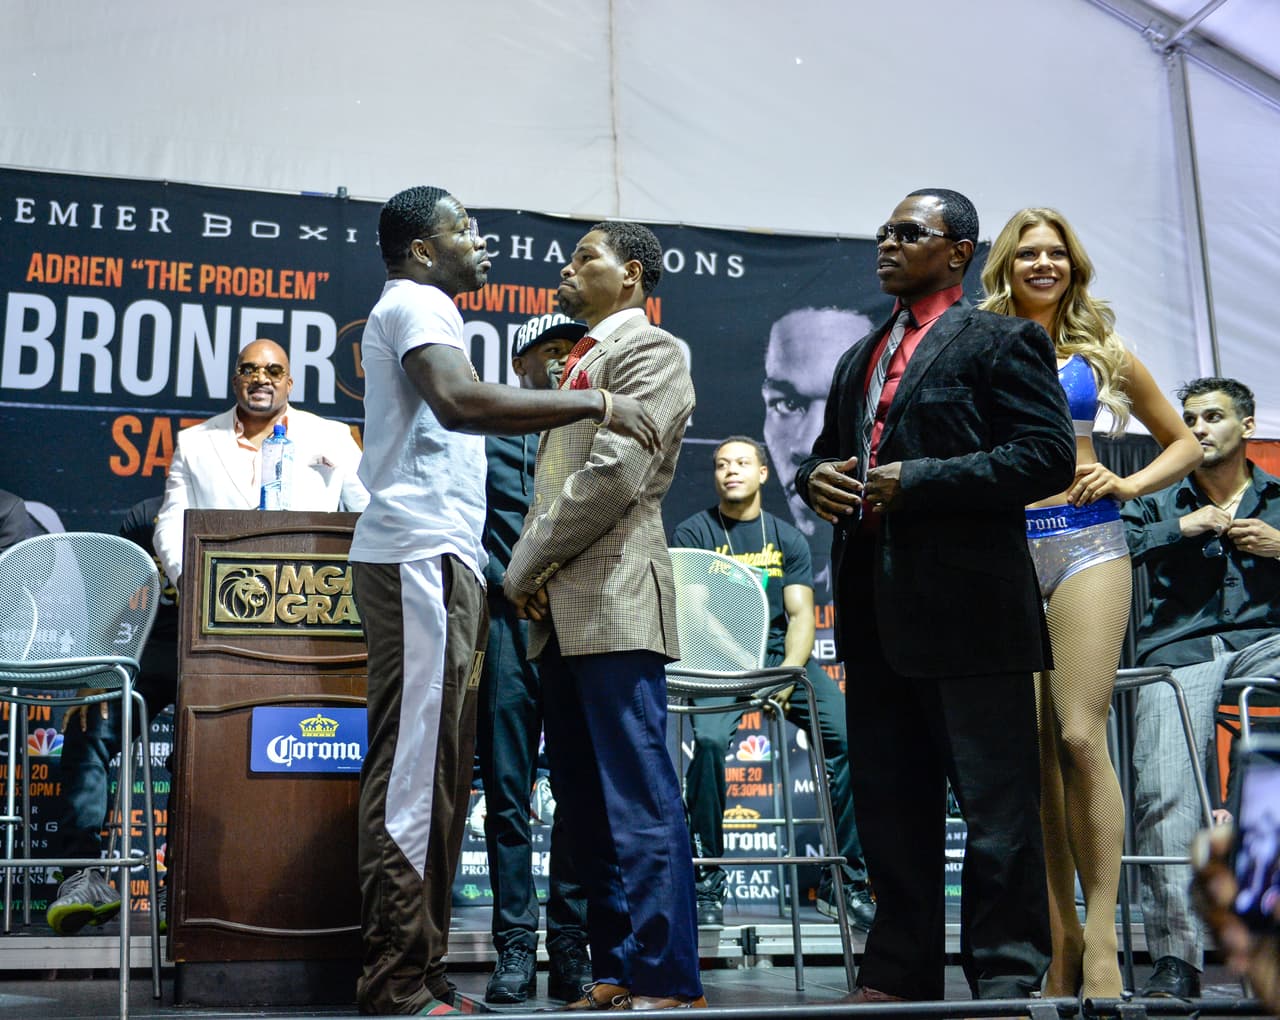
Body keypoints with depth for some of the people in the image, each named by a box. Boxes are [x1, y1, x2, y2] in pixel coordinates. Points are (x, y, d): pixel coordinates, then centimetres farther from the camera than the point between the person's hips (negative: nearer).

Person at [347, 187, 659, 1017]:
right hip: (421, 555, -10)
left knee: (440, 769, 8)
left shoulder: (419, 311, 28)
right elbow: (459, 400, -24)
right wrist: (595, 404, -22)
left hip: (442, 558, 10)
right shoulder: (415, 303, -5)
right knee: (414, 767, -11)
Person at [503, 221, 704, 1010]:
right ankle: (618, 969, 15)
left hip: (615, 598, -9)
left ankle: (666, 978, -4)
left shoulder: (649, 349, -4)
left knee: (639, 797, -8)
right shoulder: (578, 360, 24)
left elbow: (614, 474, -16)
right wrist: (533, 574, 5)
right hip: (563, 611, 9)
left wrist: (525, 567, -9)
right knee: (587, 800, 9)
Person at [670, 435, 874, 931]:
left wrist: (788, 671, -14)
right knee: (709, 738, -32)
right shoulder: (693, 533, 5)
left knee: (849, 735, -19)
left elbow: (800, 614, 6)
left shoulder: (787, 539, 13)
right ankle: (707, 882, -18)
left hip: (781, 653, 3)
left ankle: (843, 883, -8)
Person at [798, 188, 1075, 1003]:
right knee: (890, 803, 10)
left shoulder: (1001, 341, 0)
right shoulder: (862, 358, 22)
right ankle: (901, 972, 19)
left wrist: (918, 481, -15)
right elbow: (827, 451, 29)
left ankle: (1008, 977, 7)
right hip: (877, 608, 7)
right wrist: (815, 478, 4)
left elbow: (1048, 455, -11)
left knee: (995, 802, -2)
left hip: (969, 602, -7)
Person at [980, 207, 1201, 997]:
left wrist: (1127, 485, 2)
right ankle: (1061, 933, 8)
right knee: (1032, 747, 0)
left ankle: (1101, 938, -8)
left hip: (1084, 541, -1)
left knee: (1080, 736, -12)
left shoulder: (1099, 352, 13)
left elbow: (1185, 443, 18)